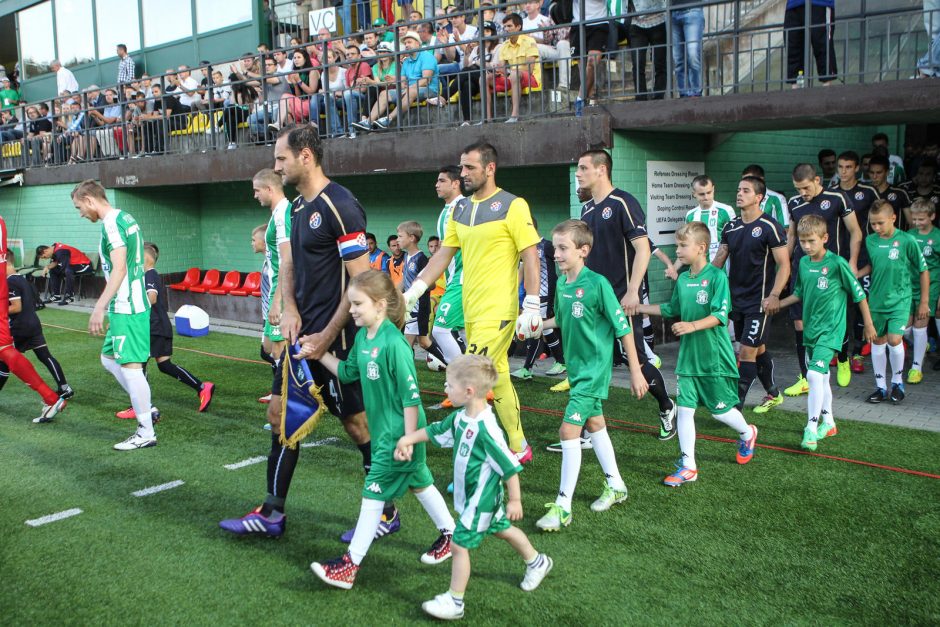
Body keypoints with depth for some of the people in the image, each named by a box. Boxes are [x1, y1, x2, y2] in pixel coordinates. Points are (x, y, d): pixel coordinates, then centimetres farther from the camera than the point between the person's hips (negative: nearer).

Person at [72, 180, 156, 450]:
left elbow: (119, 269, -22)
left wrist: (99, 308, -22)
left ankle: (146, 433, 2)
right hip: (134, 304, 10)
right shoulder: (127, 218, 15)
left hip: (126, 308, -10)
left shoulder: (111, 223, -14)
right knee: (109, 359, 19)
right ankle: (146, 409, 22)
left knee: (130, 366, -5)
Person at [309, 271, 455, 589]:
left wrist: (408, 439, -22)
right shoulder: (362, 337, 2)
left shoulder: (394, 344, -25)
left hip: (399, 431, -9)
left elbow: (411, 396, -23)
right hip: (383, 428, 9)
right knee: (418, 481, 20)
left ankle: (350, 565, 6)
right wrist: (320, 354, 8)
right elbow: (348, 372, 17)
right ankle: (450, 533, 37)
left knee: (374, 491, -3)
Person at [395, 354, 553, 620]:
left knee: (459, 544, -1)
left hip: (480, 499, -9)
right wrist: (408, 439, 2)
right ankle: (537, 562, 47)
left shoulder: (486, 429, -32)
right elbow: (435, 431, 11)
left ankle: (454, 602, 14)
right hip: (483, 496, 9)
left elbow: (510, 467, -25)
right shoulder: (461, 417, -6)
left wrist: (515, 500, -18)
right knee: (502, 529, 26)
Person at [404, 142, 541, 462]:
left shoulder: (513, 206, -7)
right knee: (497, 377, 13)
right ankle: (519, 448, 25)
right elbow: (443, 255, 14)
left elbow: (530, 257, -10)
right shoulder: (460, 209, 12)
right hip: (472, 309, 7)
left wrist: (532, 307, -14)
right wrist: (412, 293, 8)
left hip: (498, 310, -7)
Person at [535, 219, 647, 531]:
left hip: (595, 368, -8)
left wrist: (635, 371, -13)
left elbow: (623, 329, -15)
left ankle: (563, 507, -3)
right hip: (577, 367, 8)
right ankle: (615, 486, 37)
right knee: (594, 423, 19)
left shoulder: (598, 284, -20)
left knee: (569, 430, -11)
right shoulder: (561, 283, 1)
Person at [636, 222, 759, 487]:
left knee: (719, 410, 7)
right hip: (688, 357, 6)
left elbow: (720, 315, -20)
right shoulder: (682, 279, 7)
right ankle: (688, 466, 8)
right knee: (684, 409, 1)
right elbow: (671, 309, 22)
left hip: (715, 358, -6)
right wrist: (639, 307, 18)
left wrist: (693, 325, -33)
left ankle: (747, 433, 39)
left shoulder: (717, 276, -13)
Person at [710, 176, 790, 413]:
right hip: (736, 299, 6)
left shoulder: (770, 227, -11)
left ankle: (735, 406, -5)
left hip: (759, 302, -6)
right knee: (758, 349, 17)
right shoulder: (730, 227, 8)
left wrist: (774, 295, -21)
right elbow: (719, 259, 12)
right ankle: (773, 394, 34)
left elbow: (784, 265, -11)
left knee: (747, 352, -8)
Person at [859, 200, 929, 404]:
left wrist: (924, 302, -1)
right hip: (877, 300, 4)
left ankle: (897, 382, 10)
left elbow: (923, 271, -3)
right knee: (877, 341, 9)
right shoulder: (870, 241, 0)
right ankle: (880, 386, 22)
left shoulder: (907, 240, -12)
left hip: (900, 300, -4)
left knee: (894, 339, -15)